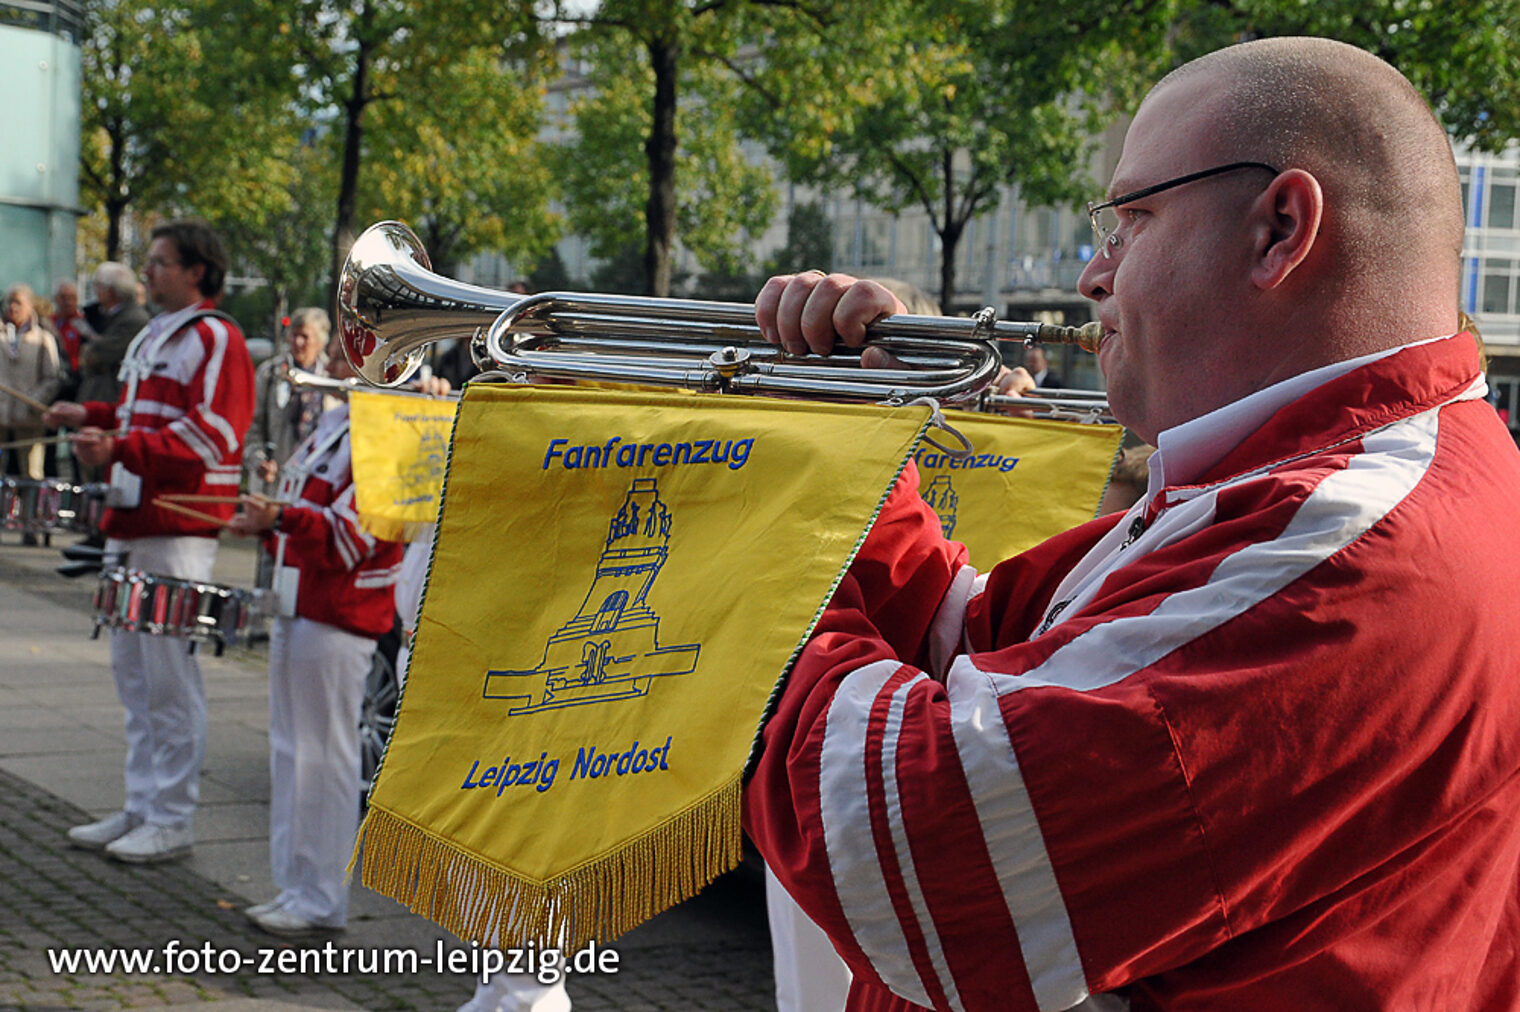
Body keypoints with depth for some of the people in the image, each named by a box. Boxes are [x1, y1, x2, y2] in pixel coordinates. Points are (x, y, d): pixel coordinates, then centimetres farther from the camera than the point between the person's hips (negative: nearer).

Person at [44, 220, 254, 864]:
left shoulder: (215, 340, -10)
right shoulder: (153, 337, 20)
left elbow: (206, 436, -21)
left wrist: (118, 449, -27)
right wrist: (92, 418, 17)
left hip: (177, 532, -10)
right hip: (130, 526, 10)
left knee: (169, 678, -6)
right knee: (132, 672, 14)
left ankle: (172, 819, 1)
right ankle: (140, 807, 22)